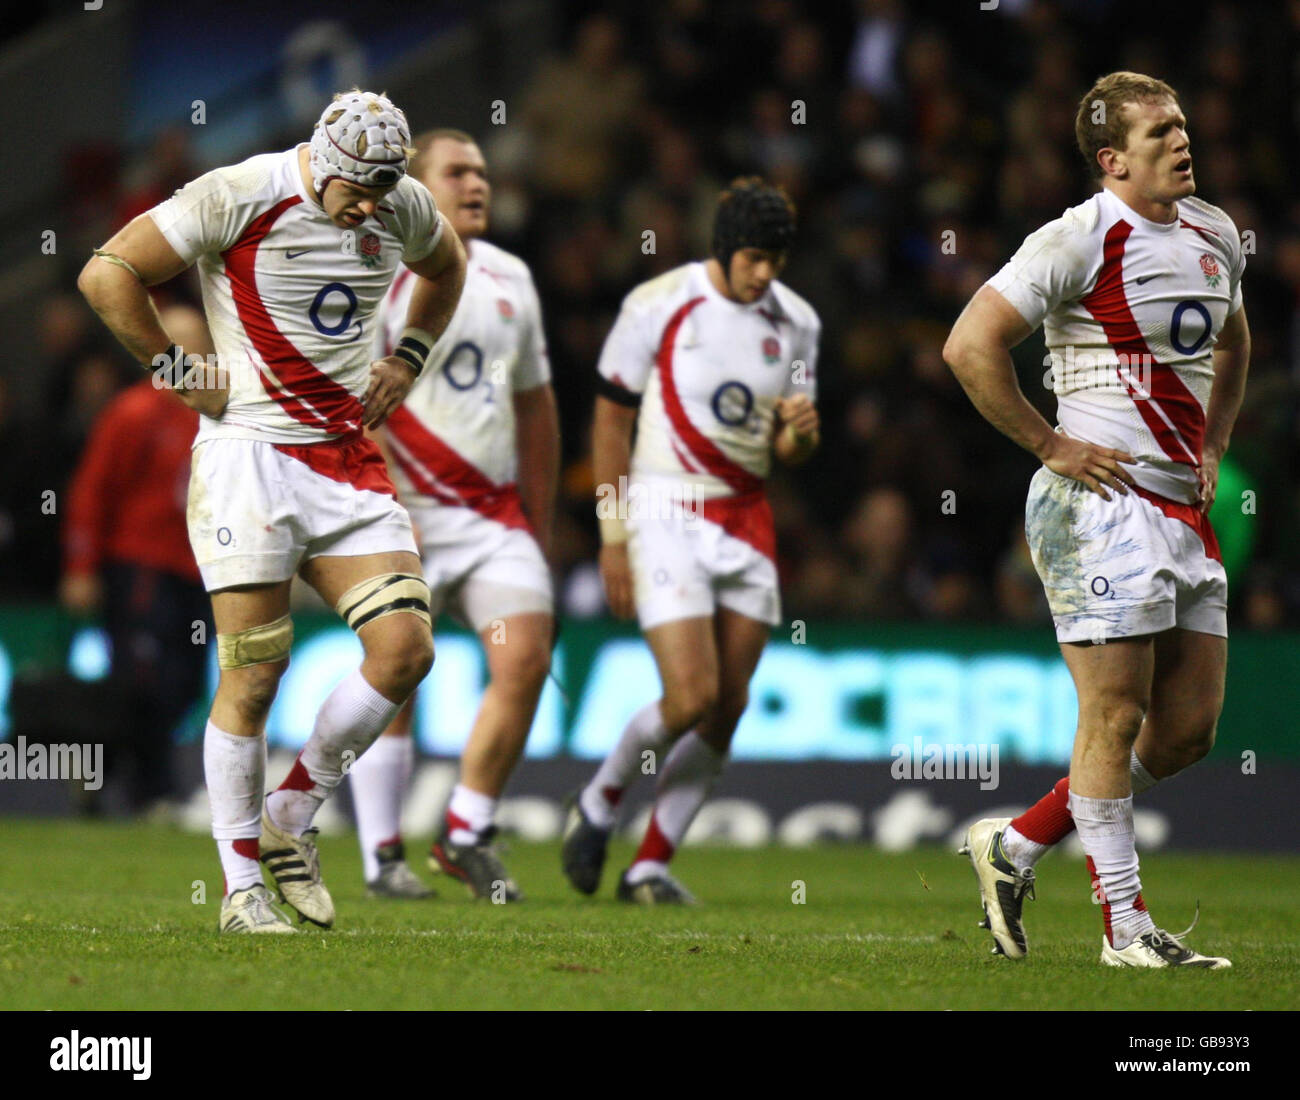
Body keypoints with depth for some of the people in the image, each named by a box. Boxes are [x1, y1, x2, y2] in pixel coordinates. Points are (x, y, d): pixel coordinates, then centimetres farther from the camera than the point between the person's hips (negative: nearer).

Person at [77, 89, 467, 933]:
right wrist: (180, 373, -8)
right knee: (254, 677, -6)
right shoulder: (239, 196, -12)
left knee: (406, 647, -7)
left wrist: (407, 360, 16)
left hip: (349, 457, 5)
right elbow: (107, 274, -11)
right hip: (251, 457, -5)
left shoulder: (404, 207, 5)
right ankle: (242, 886, 3)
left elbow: (445, 270, 30)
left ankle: (292, 817, 10)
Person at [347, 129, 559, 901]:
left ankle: (468, 836, 5)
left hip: (496, 510, 5)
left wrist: (541, 521, 20)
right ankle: (384, 857, 7)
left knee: (527, 658, -8)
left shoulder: (510, 278, 14)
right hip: (405, 513, -5)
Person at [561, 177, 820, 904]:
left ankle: (652, 865, 11)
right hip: (667, 512, -5)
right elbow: (612, 419, -1)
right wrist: (613, 534, -4)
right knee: (692, 695, -15)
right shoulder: (657, 305, -8)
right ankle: (599, 804, 13)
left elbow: (790, 452, 12)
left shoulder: (796, 322, 6)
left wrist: (800, 431, -13)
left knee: (729, 706, 0)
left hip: (746, 518, 5)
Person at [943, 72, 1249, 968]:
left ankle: (1017, 846, 20)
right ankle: (1126, 924, 3)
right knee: (1116, 716, -5)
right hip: (1101, 501, -8)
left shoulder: (1215, 236, 13)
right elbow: (971, 346, -16)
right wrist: (1049, 444, -13)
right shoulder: (1081, 240, -11)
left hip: (1185, 511, 8)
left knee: (1188, 730, 7)